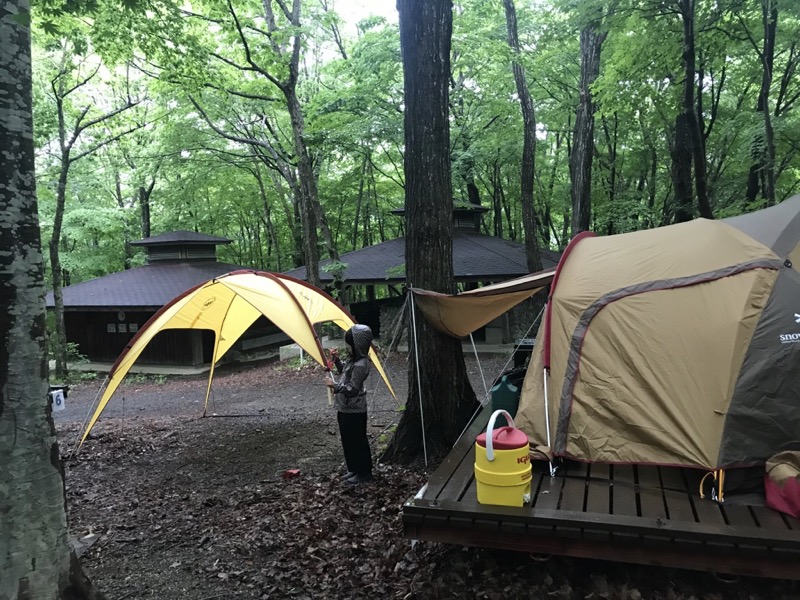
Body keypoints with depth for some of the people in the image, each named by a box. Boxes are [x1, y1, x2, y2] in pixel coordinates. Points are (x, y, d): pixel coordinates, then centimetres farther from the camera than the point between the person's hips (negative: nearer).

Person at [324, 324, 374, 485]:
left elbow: (352, 389, -25)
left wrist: (334, 385, -23)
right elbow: (345, 373, 22)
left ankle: (364, 472, 18)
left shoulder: (360, 365, -25)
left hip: (354, 411, -10)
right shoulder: (354, 360, 5)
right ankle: (354, 469, 33)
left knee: (358, 441, 4)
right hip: (346, 408, 10)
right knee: (348, 440, 19)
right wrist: (337, 360, 9)